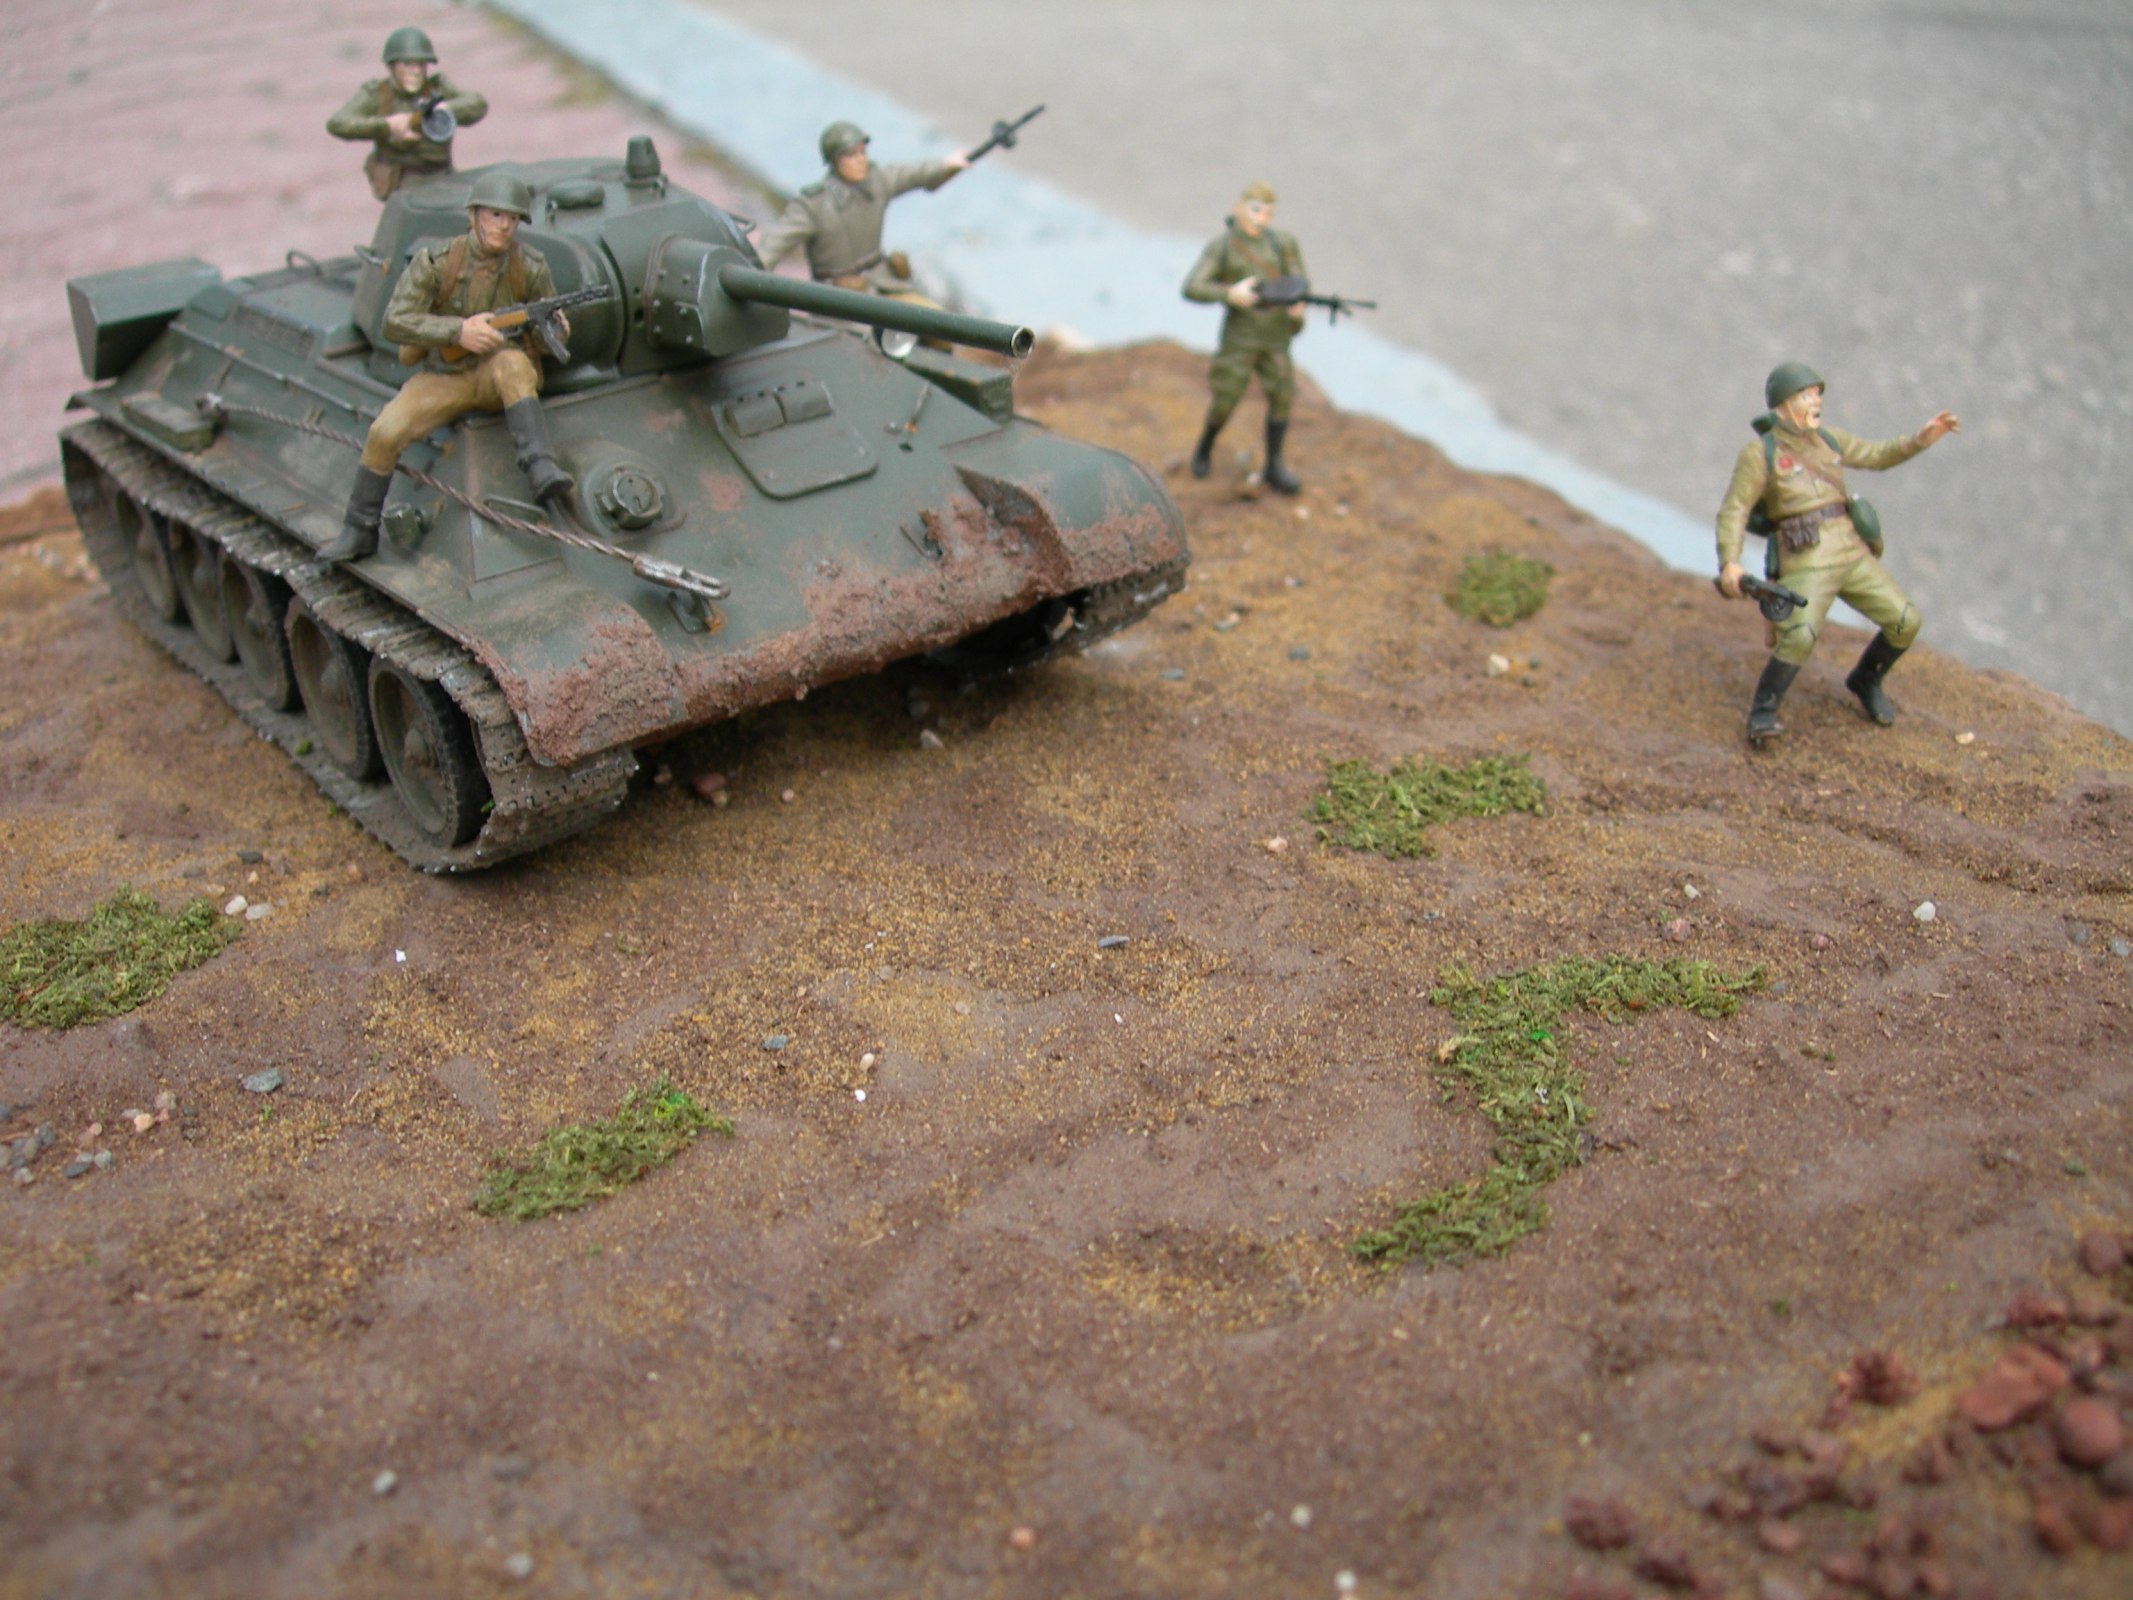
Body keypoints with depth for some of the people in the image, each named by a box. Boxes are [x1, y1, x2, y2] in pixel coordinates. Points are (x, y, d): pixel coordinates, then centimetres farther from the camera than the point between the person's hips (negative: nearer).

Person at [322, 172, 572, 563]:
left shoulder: (530, 267, -6)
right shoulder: (435, 262, -9)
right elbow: (394, 323, -13)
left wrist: (553, 330, -24)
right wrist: (458, 331, -26)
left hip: (502, 379, -1)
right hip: (445, 379, 1)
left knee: (511, 361, -37)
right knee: (385, 431, -21)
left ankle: (542, 472, -45)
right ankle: (358, 531, -2)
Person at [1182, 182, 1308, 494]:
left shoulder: (1283, 242, 0)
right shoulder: (1220, 248, -6)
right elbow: (1192, 289, -14)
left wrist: (1297, 301, -24)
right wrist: (1230, 294, -28)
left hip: (1275, 334, 2)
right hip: (1239, 335, -2)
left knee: (1282, 397, -3)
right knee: (1225, 400, 1)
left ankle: (1274, 468, 8)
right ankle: (1205, 445, 32)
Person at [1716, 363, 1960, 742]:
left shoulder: (1826, 439, 15)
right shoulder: (1759, 453, -3)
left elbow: (1878, 457, 24)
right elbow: (1733, 511, -8)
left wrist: (1923, 438, 7)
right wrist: (1729, 563, -23)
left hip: (1852, 555, 6)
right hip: (1805, 565, -6)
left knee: (1905, 622, -2)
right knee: (1799, 638, -29)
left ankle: (1865, 680, 25)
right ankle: (1762, 716, -11)